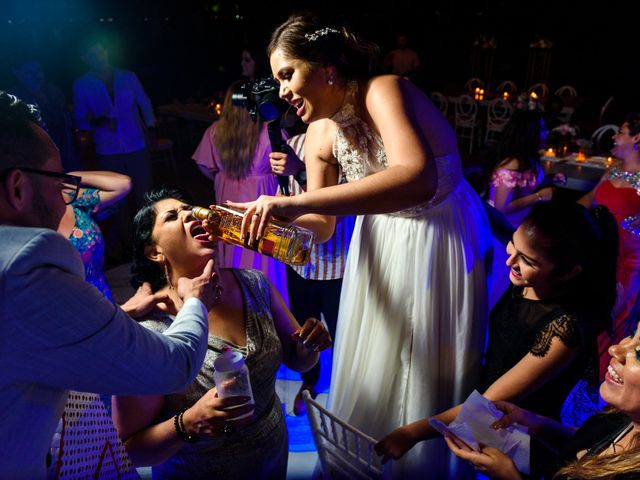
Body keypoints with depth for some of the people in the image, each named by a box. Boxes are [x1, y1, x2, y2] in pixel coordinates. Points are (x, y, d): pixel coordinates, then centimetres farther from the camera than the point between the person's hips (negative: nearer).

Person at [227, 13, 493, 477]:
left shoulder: (384, 91, -26)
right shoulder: (320, 133, -6)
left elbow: (418, 179, -46)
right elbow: (322, 226, -2)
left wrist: (297, 201, -47)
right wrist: (272, 213, -19)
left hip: (443, 242, -6)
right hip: (382, 244, 6)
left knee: (430, 376, 9)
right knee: (370, 368, 16)